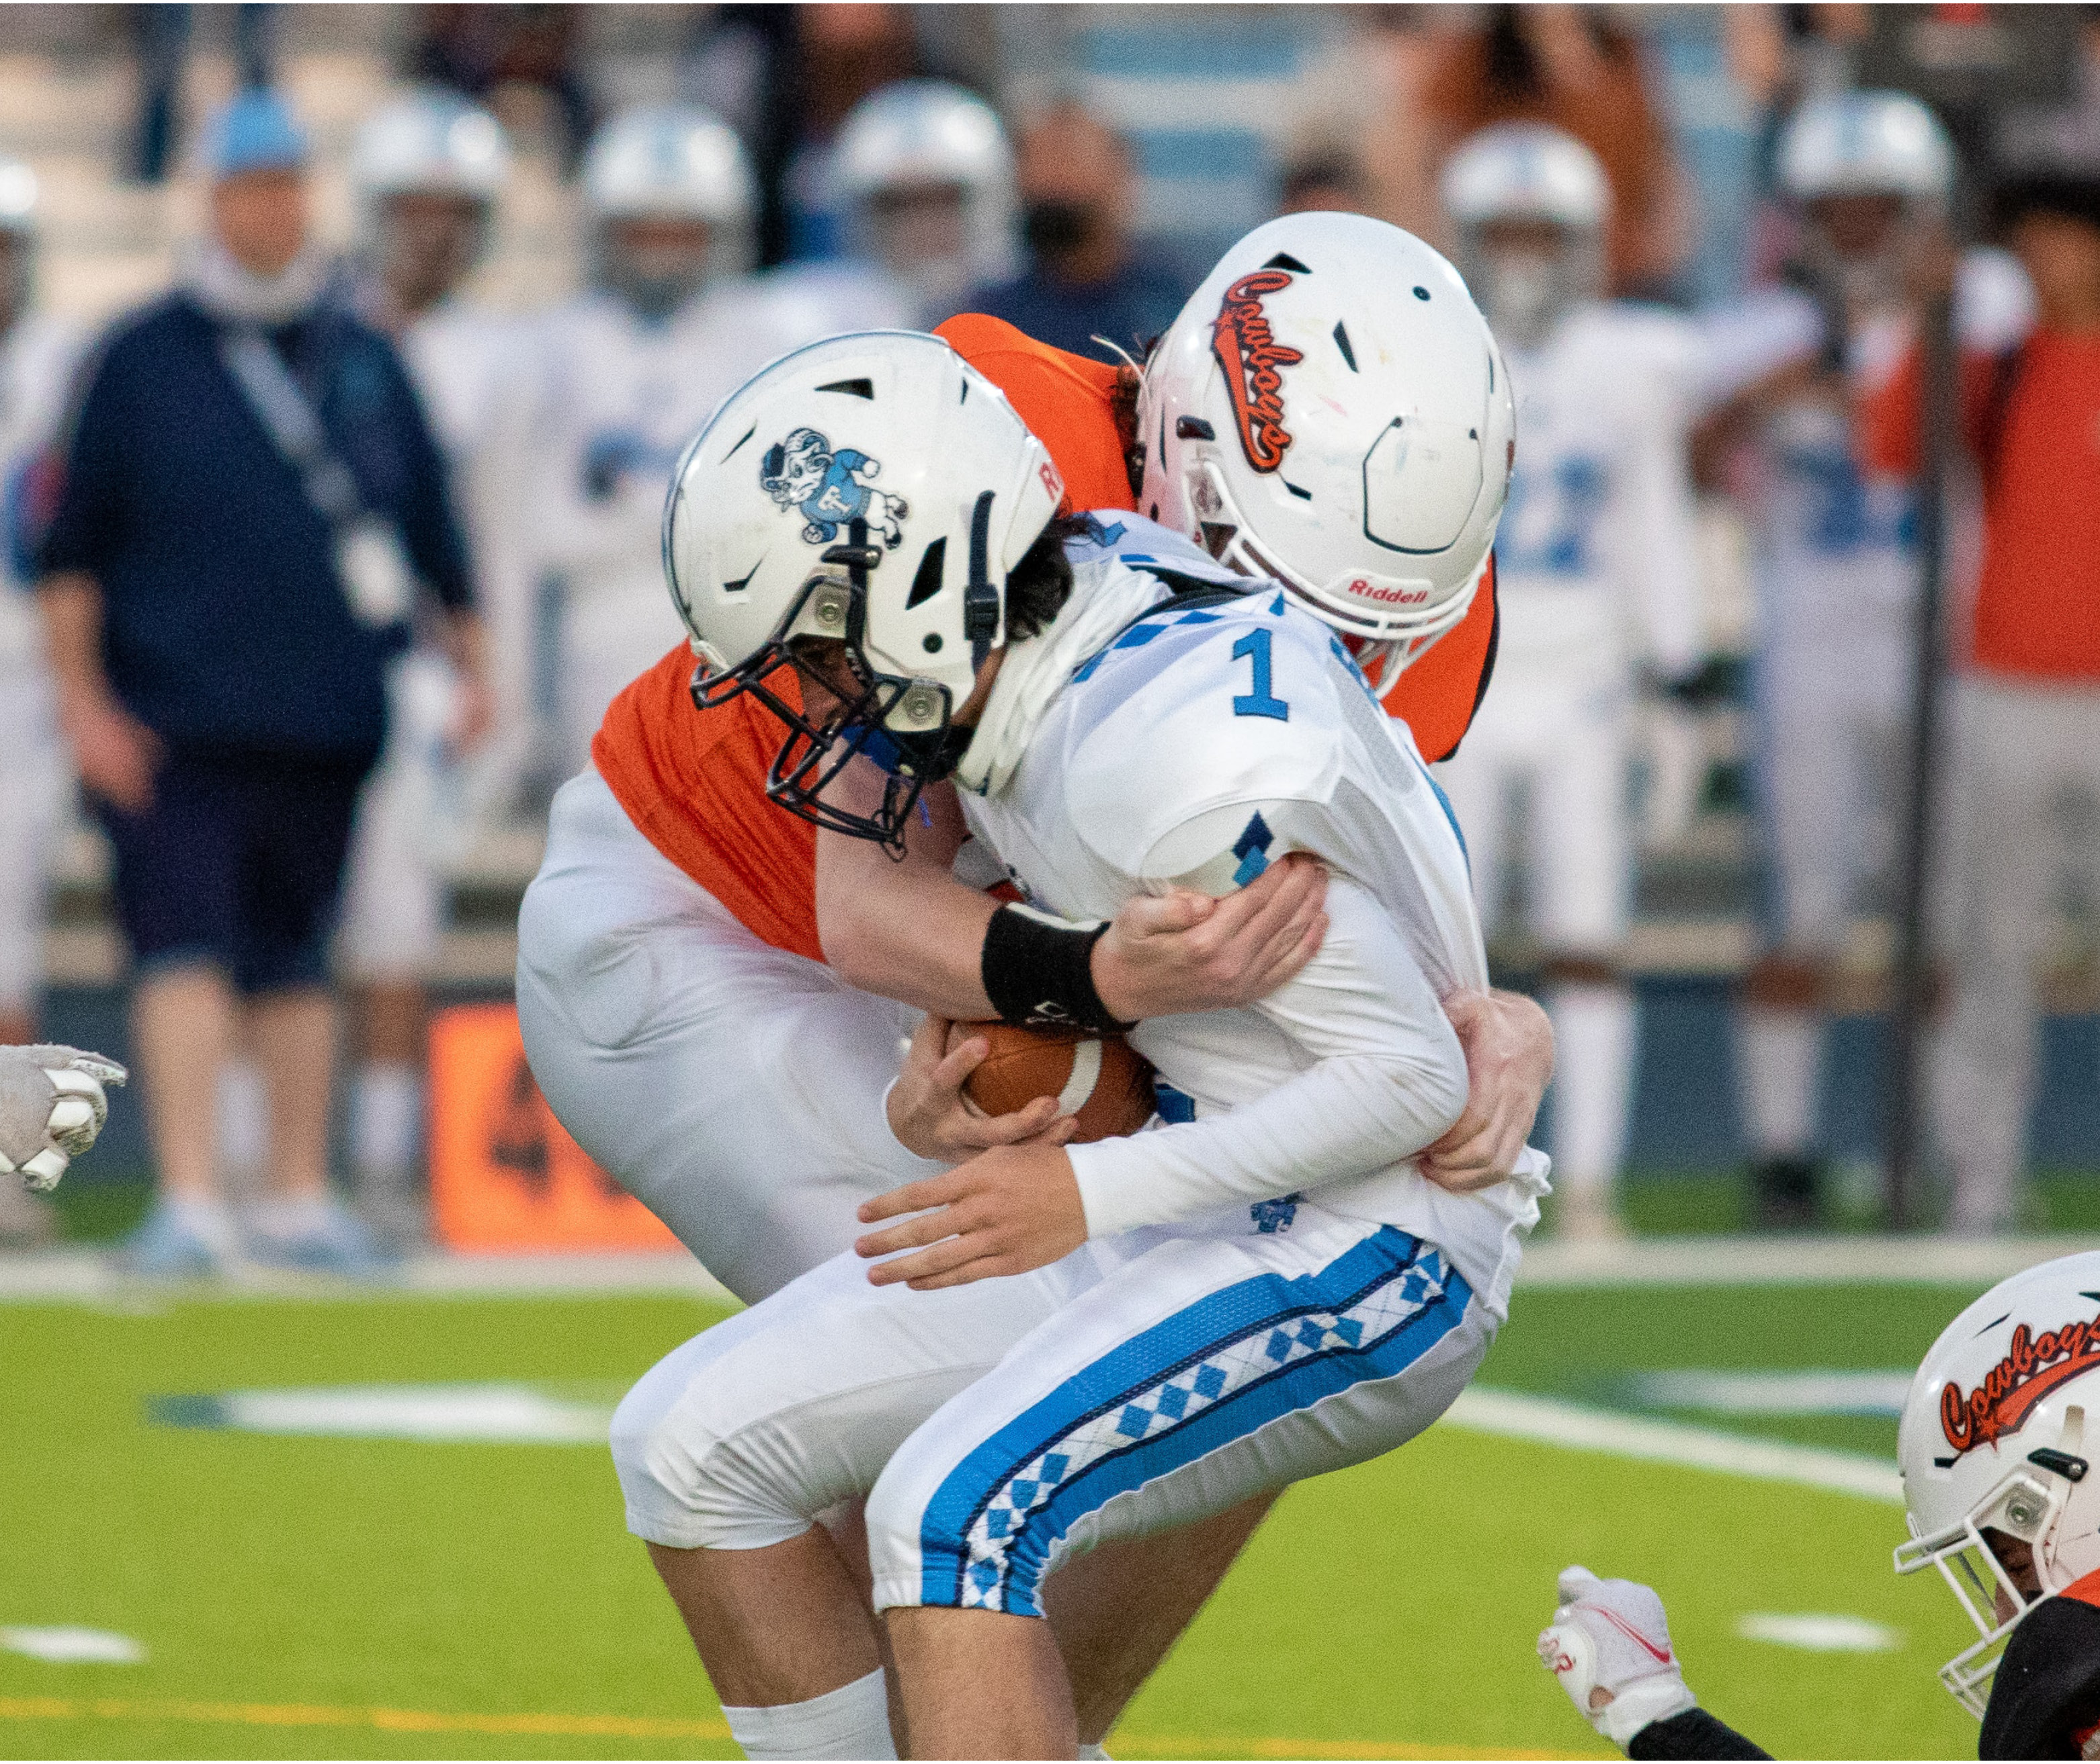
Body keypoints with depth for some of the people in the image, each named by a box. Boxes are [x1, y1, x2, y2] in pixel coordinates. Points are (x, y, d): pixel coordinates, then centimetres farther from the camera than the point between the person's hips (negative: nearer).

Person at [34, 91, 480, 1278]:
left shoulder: (365, 364, 11)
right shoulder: (142, 358, 2)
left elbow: (432, 531, 18)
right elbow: (74, 546, 2)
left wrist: (471, 666, 14)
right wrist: (83, 700, -3)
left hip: (323, 720, 3)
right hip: (173, 722, -3)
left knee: (295, 958, 10)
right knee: (187, 947, -11)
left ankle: (302, 1199, 18)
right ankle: (190, 1202, -14)